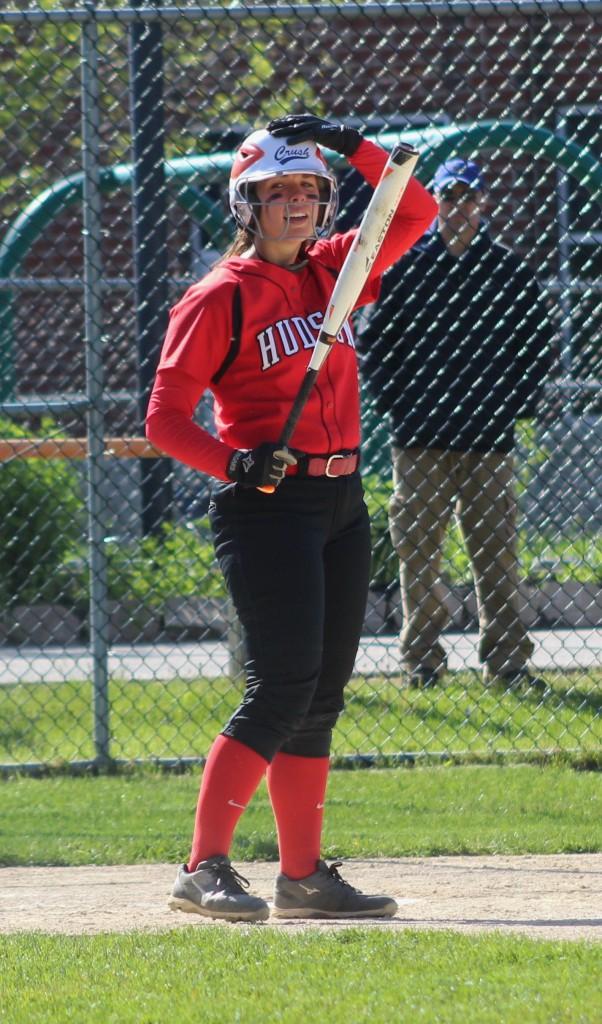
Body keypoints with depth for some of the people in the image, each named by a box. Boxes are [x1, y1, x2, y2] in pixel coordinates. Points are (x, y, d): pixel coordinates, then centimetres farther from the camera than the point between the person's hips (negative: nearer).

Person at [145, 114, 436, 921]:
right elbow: (165, 418, -10)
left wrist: (352, 145, 0)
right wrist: (232, 463, -27)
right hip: (269, 503, -8)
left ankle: (303, 877, 12)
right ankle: (204, 869, -16)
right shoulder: (221, 298, -7)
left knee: (322, 694, 8)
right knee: (282, 686, -16)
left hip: (341, 502, 8)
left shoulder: (330, 272, 12)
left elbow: (415, 213, 14)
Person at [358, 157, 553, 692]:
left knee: (496, 551, 0)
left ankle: (507, 662, 4)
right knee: (418, 552, 0)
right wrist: (394, 402, -2)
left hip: (489, 439, 0)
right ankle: (421, 661, 6)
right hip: (419, 440, 0)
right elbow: (375, 342, 8)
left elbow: (539, 341, 13)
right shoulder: (404, 268, 6)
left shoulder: (509, 272, 8)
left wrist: (517, 403, 3)